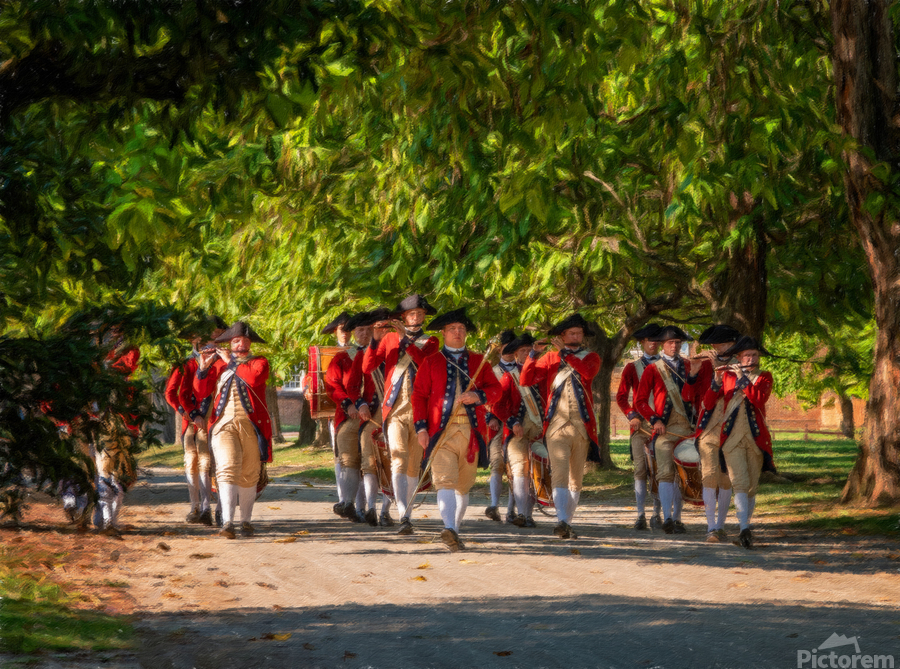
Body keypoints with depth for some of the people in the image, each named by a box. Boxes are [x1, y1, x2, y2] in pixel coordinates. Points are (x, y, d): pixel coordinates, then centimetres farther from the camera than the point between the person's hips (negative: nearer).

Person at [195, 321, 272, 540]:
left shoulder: (259, 362, 10)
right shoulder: (219, 364, 15)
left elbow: (255, 378, -14)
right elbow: (201, 391, 9)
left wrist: (231, 362, -6)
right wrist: (204, 367, -5)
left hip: (250, 425, 0)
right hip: (224, 424, 0)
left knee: (249, 476, 5)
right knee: (227, 468, -18)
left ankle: (246, 522, 18)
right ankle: (227, 521, -27)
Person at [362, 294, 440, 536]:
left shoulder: (430, 341, 11)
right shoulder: (390, 339, 12)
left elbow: (425, 362, -12)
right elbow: (367, 367, 3)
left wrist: (405, 338, -17)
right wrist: (375, 339, -9)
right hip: (395, 411, -1)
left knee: (414, 466, 7)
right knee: (399, 459, -18)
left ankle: (407, 513, 21)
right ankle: (404, 518, -28)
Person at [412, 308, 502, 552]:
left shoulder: (479, 361, 15)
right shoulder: (431, 363, 10)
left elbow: (495, 389, 8)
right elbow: (419, 395, 5)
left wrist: (479, 396, -14)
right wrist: (421, 428, -7)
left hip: (471, 431, 3)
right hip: (442, 430, -3)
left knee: (464, 484, 9)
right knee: (445, 480, -18)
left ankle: (455, 529, 22)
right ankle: (449, 530, -32)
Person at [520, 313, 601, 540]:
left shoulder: (590, 357, 12)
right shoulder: (550, 358, 12)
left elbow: (588, 372, -13)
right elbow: (525, 380, 2)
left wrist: (564, 352, -13)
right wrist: (533, 355, -11)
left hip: (582, 426, 2)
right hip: (557, 425, -2)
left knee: (576, 478, 6)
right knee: (560, 474, -16)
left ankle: (568, 522, 14)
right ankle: (562, 521, -27)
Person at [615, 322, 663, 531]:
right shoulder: (632, 368, 11)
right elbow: (621, 396, 8)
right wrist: (632, 415, -9)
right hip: (640, 425, -1)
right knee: (641, 470, -6)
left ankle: (657, 515, 5)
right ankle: (641, 515, -5)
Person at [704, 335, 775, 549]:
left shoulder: (764, 377, 7)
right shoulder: (727, 376, 9)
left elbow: (760, 399, -14)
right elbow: (709, 403, 0)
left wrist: (742, 378, -16)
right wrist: (717, 381, -16)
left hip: (756, 438, 1)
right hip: (732, 437, -1)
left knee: (752, 486, 6)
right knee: (740, 484, -15)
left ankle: (745, 527, 20)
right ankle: (744, 529, -27)